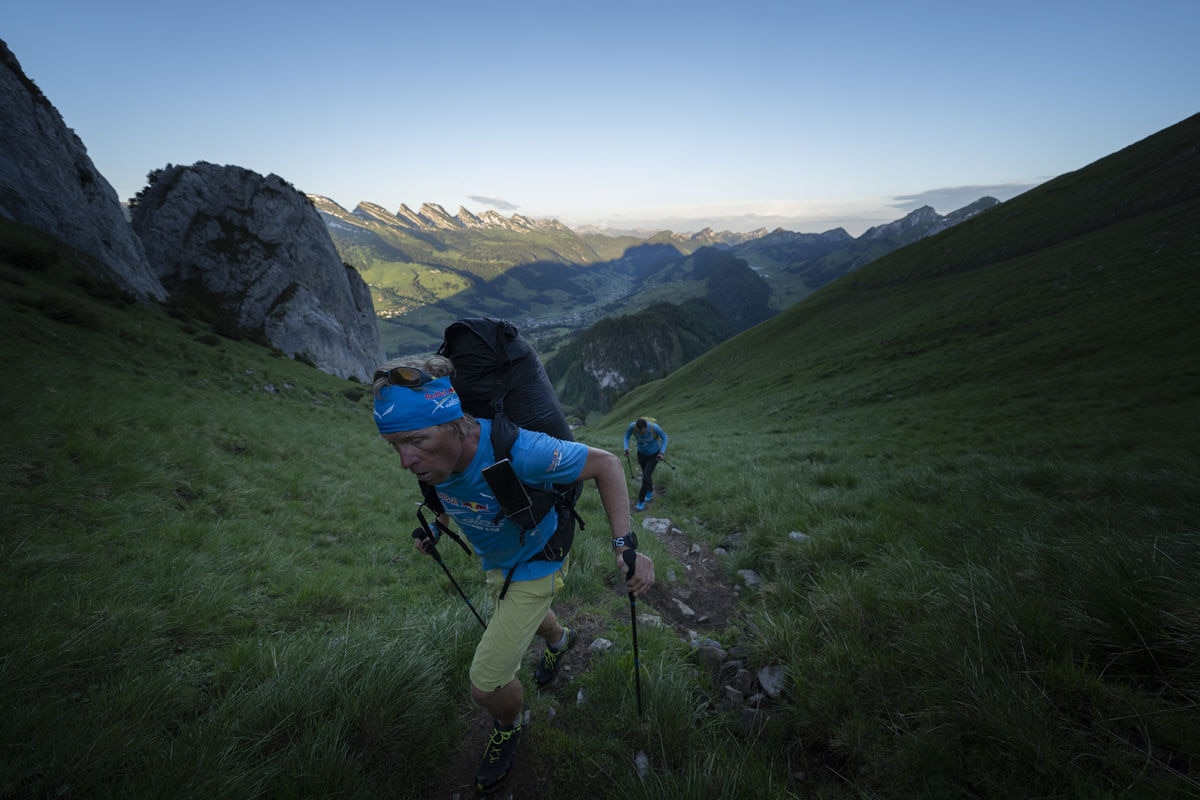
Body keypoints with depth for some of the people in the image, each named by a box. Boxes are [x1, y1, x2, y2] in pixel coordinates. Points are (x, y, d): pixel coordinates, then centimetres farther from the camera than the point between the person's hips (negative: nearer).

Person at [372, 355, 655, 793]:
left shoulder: (517, 452, -43)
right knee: (528, 616, 34)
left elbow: (606, 464, -31)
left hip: (534, 567, -6)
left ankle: (508, 728, 33)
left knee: (485, 686, -4)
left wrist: (625, 546, -35)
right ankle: (560, 640, 71)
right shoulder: (436, 452, -21)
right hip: (494, 564, 7)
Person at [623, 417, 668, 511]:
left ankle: (641, 500, 14)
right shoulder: (632, 426, -31)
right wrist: (626, 449, -24)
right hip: (642, 453, 3)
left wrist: (662, 452, -24)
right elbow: (626, 435, -9)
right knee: (646, 474, 23)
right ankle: (650, 491, 54)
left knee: (645, 477, -10)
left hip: (654, 454, -3)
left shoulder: (654, 427, -37)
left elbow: (664, 436, -17)